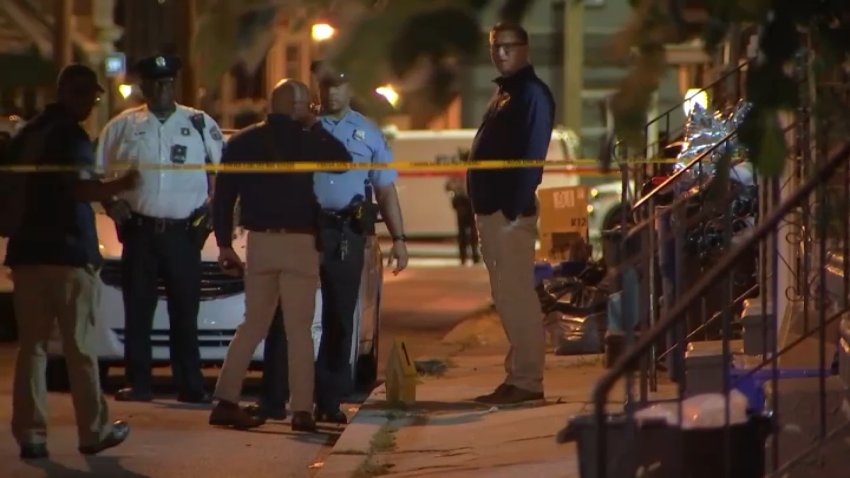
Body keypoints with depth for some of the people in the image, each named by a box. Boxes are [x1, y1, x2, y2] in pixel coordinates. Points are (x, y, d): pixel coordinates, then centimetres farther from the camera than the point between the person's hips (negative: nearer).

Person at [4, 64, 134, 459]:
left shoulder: (25, 135, 16)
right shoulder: (71, 136, -9)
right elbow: (79, 188, -24)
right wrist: (120, 186, -35)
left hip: (27, 250, 6)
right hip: (68, 252, -6)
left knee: (31, 345, 5)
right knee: (80, 347, 1)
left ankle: (30, 434, 0)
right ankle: (94, 430, 8)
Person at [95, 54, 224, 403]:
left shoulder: (200, 124, 8)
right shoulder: (122, 126, 8)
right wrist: (112, 204, -2)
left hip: (184, 233, 0)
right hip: (139, 231, 0)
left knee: (185, 313, 2)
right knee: (138, 311, 1)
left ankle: (191, 386, 7)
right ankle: (138, 384, 6)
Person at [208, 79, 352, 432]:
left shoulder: (242, 143, 7)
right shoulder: (306, 141, -7)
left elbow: (223, 196, 6)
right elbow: (343, 161, 1)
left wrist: (224, 243, 11)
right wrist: (314, 127, 8)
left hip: (258, 243, 4)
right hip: (299, 243, -4)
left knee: (253, 325, 13)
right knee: (298, 330, -1)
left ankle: (226, 401, 6)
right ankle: (301, 410, -4)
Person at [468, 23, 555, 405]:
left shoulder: (532, 94, -9)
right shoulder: (505, 93, 21)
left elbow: (531, 156, -18)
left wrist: (514, 208, -23)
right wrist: (484, 208, 15)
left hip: (511, 212, -10)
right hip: (492, 210, 10)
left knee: (516, 296, -9)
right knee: (507, 297, 12)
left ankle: (527, 380, -8)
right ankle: (519, 375, 17)